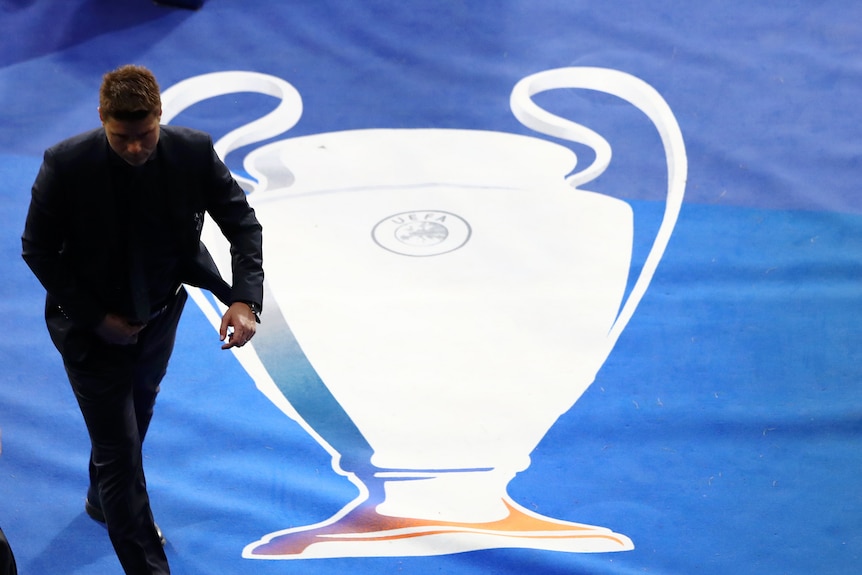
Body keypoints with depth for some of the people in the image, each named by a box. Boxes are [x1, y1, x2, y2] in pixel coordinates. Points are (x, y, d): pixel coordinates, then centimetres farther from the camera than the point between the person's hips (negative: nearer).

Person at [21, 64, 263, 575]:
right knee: (120, 452, -2)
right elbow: (39, 250, -16)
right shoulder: (66, 165, -28)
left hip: (159, 317, 5)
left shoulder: (193, 152, -21)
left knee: (135, 422, 29)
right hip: (93, 326, -4)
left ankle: (105, 500, 58)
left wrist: (245, 299, -26)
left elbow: (242, 222, -12)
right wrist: (95, 318, -17)